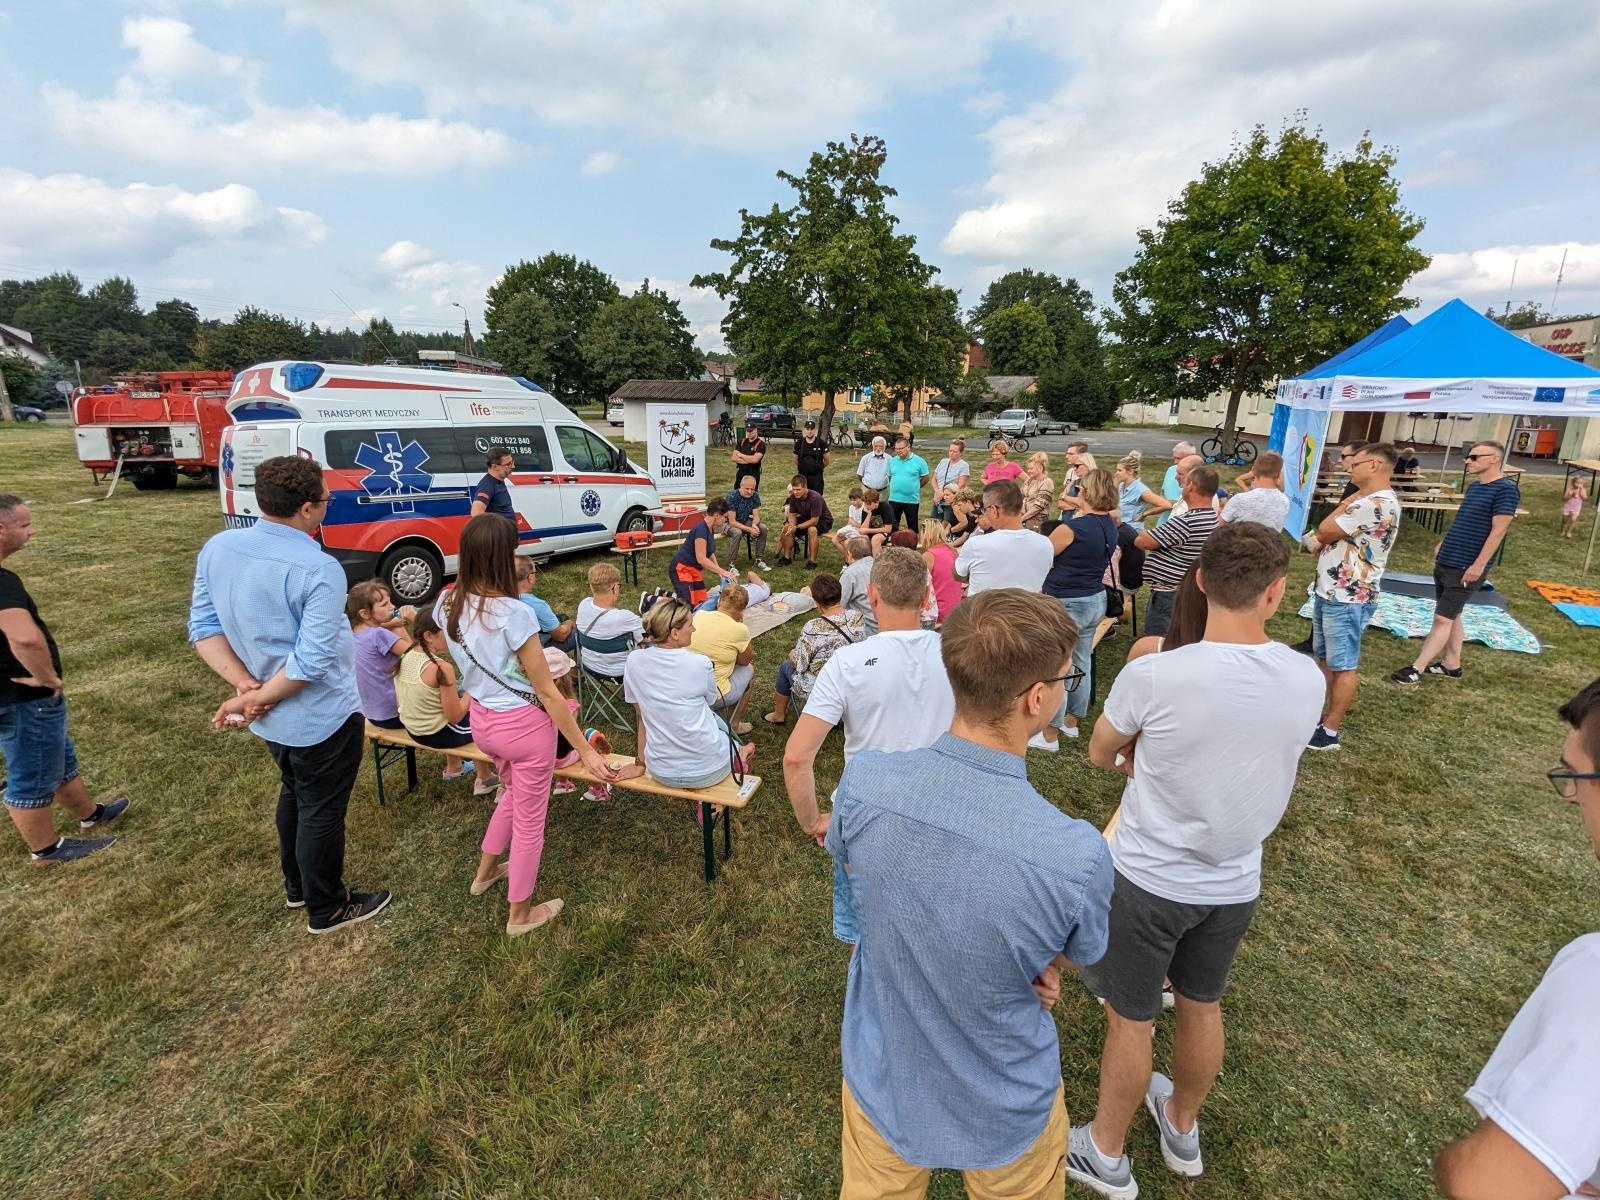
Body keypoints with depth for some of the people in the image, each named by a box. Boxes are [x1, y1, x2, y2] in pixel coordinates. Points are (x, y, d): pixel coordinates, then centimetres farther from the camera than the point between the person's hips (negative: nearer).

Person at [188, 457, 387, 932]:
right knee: (321, 812, 10)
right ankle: (326, 909, 30)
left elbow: (203, 627, -1)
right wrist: (255, 700, -16)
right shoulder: (318, 569, -28)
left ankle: (297, 886, 47)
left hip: (273, 717, 8)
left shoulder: (216, 549, -4)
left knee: (293, 793, 28)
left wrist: (244, 684, -9)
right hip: (322, 717, -7)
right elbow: (312, 661, -28)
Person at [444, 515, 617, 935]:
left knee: (513, 793, 33)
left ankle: (486, 870, 52)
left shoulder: (446, 605, -6)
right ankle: (520, 914, 31)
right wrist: (586, 750, -16)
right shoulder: (514, 613, -27)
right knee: (529, 818, 13)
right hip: (524, 725, -7)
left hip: (482, 721, 7)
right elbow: (546, 691, -22)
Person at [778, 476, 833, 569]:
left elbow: (814, 521, -32)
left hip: (823, 520, -6)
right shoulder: (793, 497, -13)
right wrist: (792, 525, -29)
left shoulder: (815, 498, -32)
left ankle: (812, 561, -27)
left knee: (812, 529, -37)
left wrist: (797, 527, -35)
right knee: (787, 526, -14)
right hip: (806, 518, 6)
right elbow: (792, 515, -6)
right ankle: (787, 557, -4)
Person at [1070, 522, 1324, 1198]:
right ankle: (1182, 1130, 52)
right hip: (1236, 883, 5)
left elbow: (1100, 756, -8)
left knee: (1130, 1022, 15)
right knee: (1202, 1008, 26)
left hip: (1149, 881, -4)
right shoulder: (1308, 682, -12)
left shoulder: (1153, 676, -27)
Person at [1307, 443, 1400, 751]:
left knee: (1342, 666, 0)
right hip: (1329, 592, 10)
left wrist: (1348, 502, -6)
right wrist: (1321, 543, -6)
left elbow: (1324, 530, -19)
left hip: (1347, 599, -10)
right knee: (1323, 658, 18)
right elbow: (1330, 535, 17)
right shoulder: (1365, 500, 14)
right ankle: (1317, 711, 30)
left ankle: (1330, 731, 8)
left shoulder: (1377, 504, -21)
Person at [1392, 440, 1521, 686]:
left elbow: (1498, 531, -18)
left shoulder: (1505, 490, -14)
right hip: (1445, 563, 9)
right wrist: (1444, 545, 18)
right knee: (1452, 616, 15)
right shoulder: (1474, 488, 12)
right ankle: (1451, 665, 24)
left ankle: (1417, 668, -3)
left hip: (1465, 569, -9)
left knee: (1443, 619, -6)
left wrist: (1478, 565, -21)